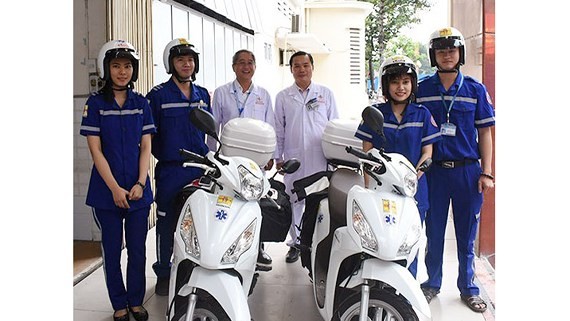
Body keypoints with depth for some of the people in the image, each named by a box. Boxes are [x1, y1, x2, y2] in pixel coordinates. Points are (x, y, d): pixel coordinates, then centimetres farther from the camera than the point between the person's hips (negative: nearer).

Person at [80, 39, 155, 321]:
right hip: (106, 190, -2)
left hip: (138, 190, 2)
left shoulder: (141, 103, 6)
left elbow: (145, 147, 4)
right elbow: (95, 150, -6)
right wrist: (115, 188, -13)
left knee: (138, 249, 8)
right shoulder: (95, 103, -2)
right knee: (112, 250, 7)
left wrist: (140, 184, -9)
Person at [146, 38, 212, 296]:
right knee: (167, 223, 4)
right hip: (170, 171, -4)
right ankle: (163, 273, 18)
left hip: (200, 169, 4)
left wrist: (207, 156, 13)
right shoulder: (158, 95, -3)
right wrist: (164, 156, -4)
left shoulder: (203, 95, 12)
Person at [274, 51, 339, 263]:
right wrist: (278, 157, 8)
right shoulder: (283, 97, 9)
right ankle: (295, 242, 19)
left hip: (321, 158, -1)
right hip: (293, 159, 1)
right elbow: (278, 129, 12)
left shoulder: (326, 94, 8)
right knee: (293, 201, 6)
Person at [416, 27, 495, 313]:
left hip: (468, 171, 0)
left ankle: (468, 288, 23)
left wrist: (486, 173, -2)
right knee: (434, 232, 9)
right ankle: (432, 283, 25)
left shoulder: (476, 90, 3)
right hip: (434, 170, 0)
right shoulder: (422, 90, 3)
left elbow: (484, 133, 4)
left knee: (467, 234, 9)